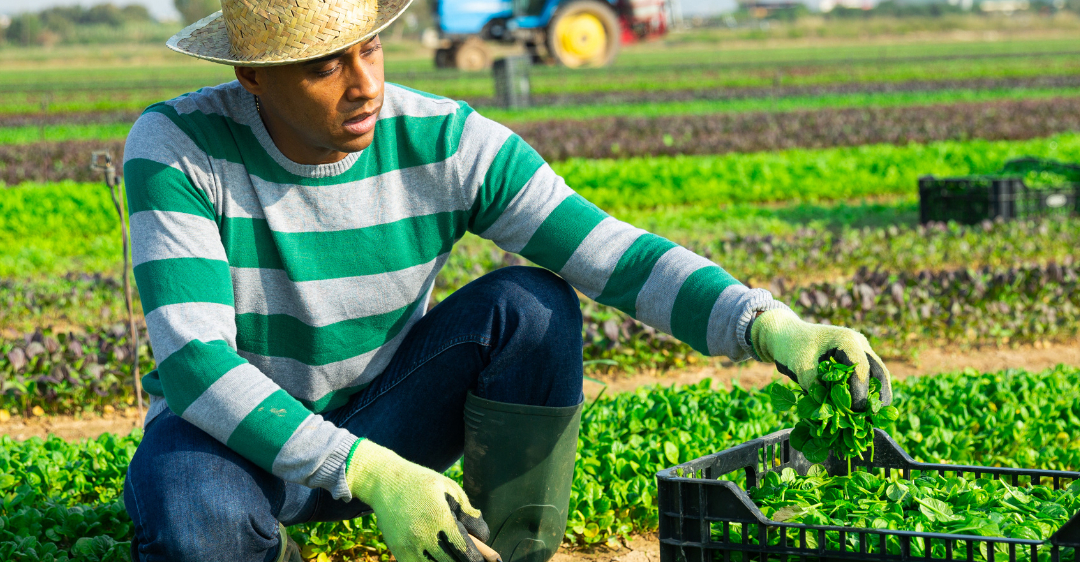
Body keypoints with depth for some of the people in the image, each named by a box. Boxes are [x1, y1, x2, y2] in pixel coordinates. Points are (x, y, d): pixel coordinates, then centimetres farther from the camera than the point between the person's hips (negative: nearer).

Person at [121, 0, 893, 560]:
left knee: (531, 306, -24)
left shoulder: (446, 145, -18)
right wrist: (369, 474, -42)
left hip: (377, 415, 3)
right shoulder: (178, 147, -24)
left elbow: (615, 255, -23)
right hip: (234, 432, -2)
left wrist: (767, 325, -40)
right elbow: (194, 362, -31)